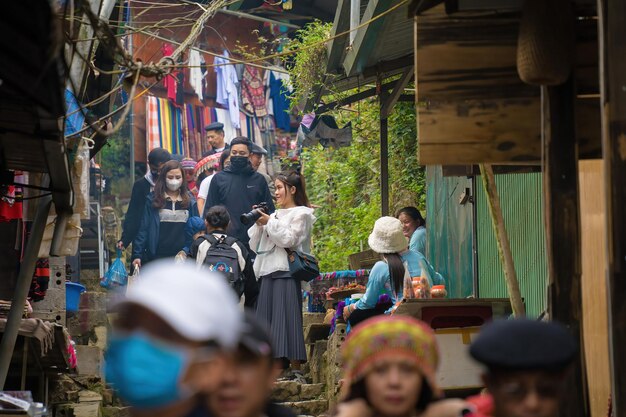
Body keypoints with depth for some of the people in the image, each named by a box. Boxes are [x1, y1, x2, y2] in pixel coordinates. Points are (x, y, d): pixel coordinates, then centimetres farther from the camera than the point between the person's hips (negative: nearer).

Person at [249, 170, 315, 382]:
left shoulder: (301, 214, 2)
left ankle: (295, 369, -11)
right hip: (268, 271, 7)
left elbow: (288, 239, -11)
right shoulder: (275, 214, 22)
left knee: (287, 319, -11)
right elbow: (255, 244, 20)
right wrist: (259, 224, 5)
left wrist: (269, 222, -6)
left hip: (286, 271, -7)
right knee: (268, 321, 4)